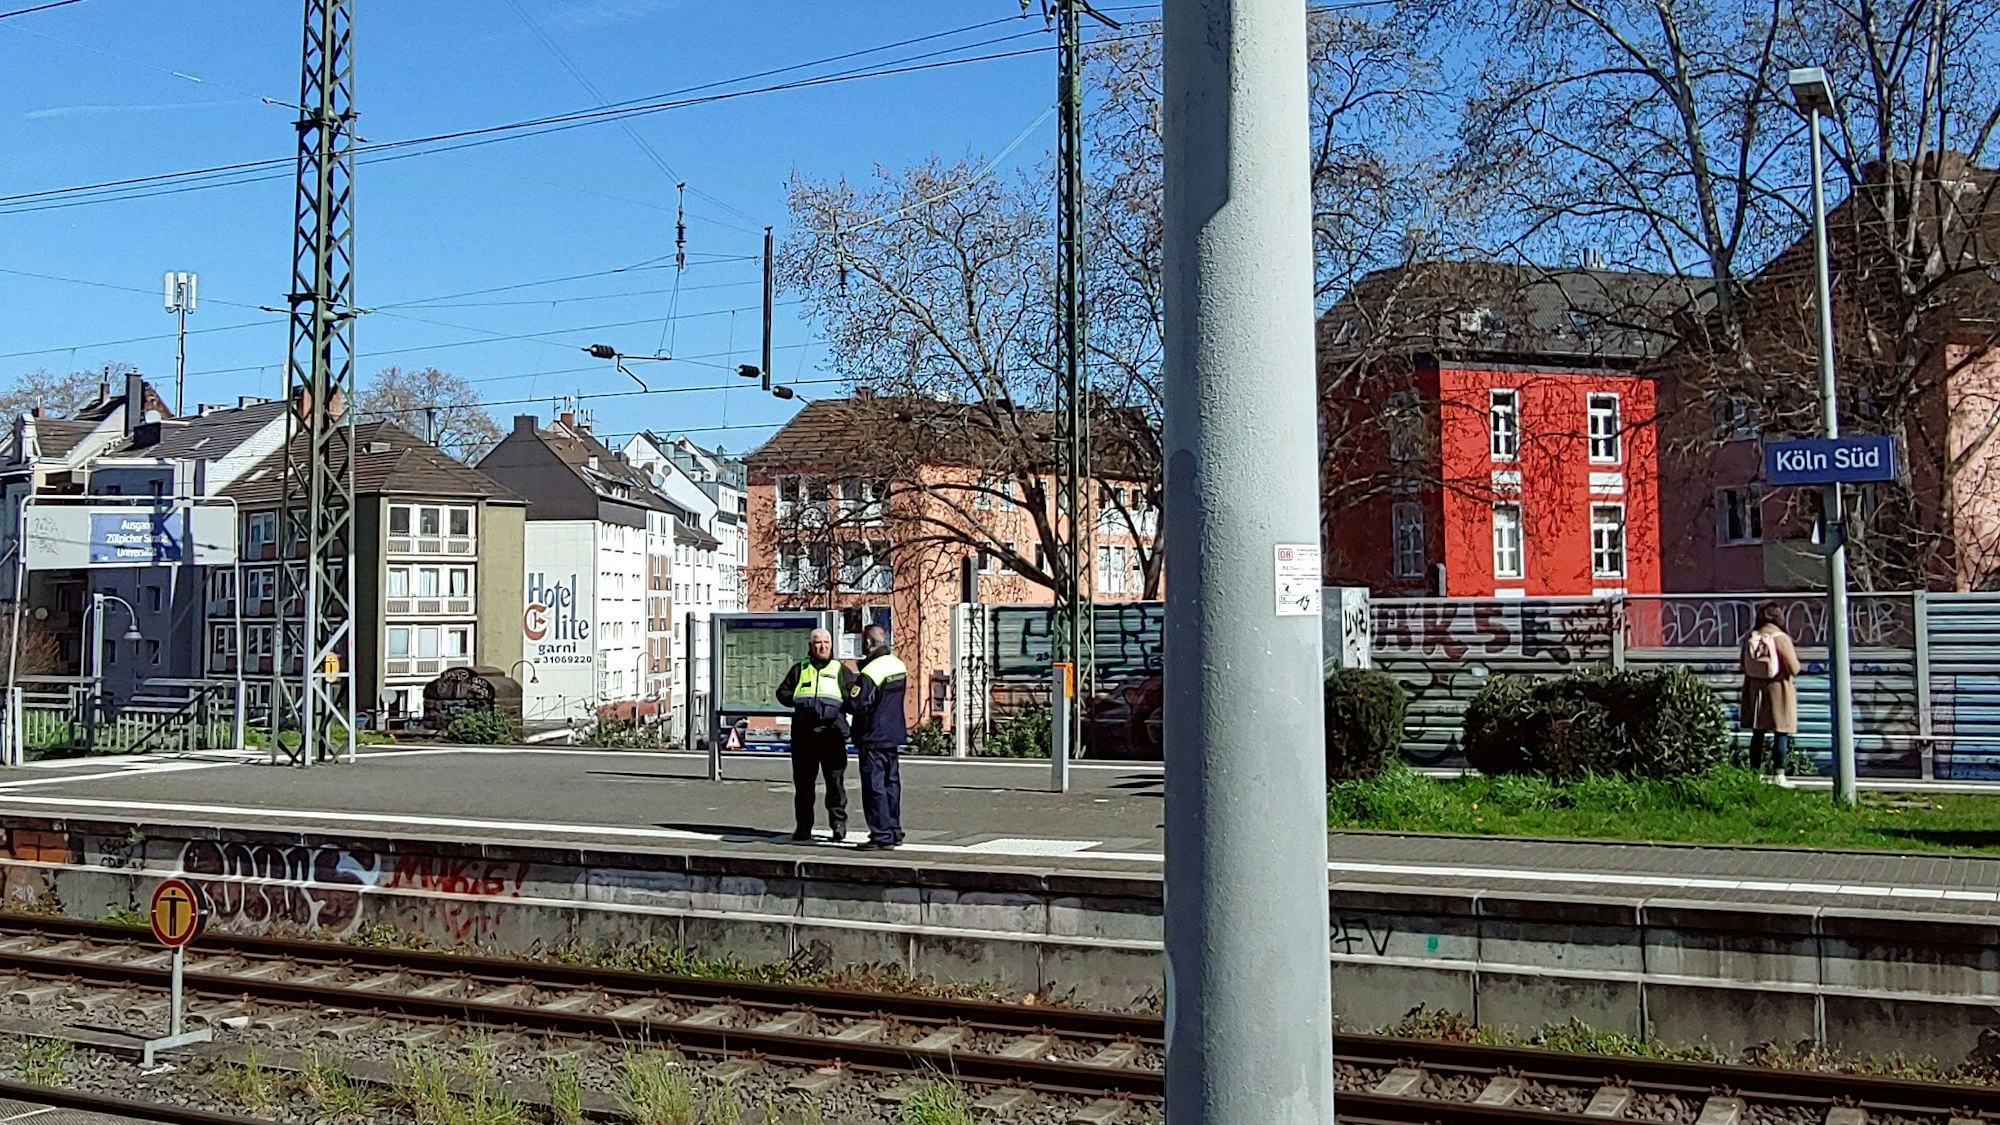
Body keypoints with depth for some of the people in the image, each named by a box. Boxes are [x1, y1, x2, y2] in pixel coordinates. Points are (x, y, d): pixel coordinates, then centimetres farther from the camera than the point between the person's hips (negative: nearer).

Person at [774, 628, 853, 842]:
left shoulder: (840, 670, 14)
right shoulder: (799, 669, 17)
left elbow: (854, 693, 9)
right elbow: (782, 692, 16)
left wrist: (845, 704, -10)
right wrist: (796, 699, -3)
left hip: (832, 733, -1)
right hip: (804, 734, 1)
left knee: (835, 781, -3)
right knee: (803, 782, 5)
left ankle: (838, 823, 4)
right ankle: (803, 827, 12)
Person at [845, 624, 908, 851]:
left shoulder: (870, 672, -20)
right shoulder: (899, 665, 7)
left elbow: (856, 705, -23)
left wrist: (848, 696, -2)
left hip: (873, 738, -9)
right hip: (894, 734, 9)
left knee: (874, 787, -5)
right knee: (891, 783, 16)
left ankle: (882, 837, -5)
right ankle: (894, 831, 24)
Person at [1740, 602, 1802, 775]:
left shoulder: (1749, 637, -1)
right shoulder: (1781, 639, -15)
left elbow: (1744, 666, 8)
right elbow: (1794, 669, -12)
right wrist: (1793, 653, 5)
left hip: (1755, 690, 5)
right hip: (1778, 690, -5)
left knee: (1757, 734, 12)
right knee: (1781, 735, 1)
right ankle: (1778, 775, 0)